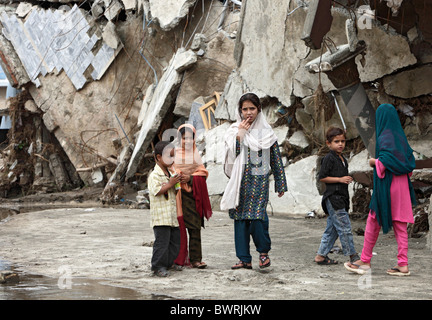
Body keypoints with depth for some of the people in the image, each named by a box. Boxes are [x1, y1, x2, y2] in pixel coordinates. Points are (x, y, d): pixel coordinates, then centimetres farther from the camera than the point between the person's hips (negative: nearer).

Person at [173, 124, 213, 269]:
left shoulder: (195, 154, 14)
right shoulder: (174, 153, 5)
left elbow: (203, 173, 8)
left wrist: (190, 178, -9)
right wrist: (177, 178, -20)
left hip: (193, 193, 3)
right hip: (178, 193, -3)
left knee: (195, 227, -2)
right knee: (179, 226, -5)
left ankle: (195, 259, -1)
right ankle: (179, 259, 1)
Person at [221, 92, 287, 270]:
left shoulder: (266, 132, 6)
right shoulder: (234, 130, 8)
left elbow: (276, 158, 8)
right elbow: (230, 154, -3)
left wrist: (281, 184, 7)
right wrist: (240, 135, -10)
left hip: (259, 180, -2)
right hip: (241, 180, 2)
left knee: (257, 215, -16)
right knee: (240, 217, 1)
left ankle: (264, 251, 7)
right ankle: (244, 259, 8)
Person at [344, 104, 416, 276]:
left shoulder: (386, 136, -12)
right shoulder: (400, 136, 12)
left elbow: (386, 160, -24)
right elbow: (411, 160, 14)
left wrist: (374, 162, -4)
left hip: (386, 185, -8)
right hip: (401, 184, 8)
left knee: (373, 222, 2)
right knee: (399, 224, 6)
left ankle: (365, 260, 9)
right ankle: (403, 264, 4)